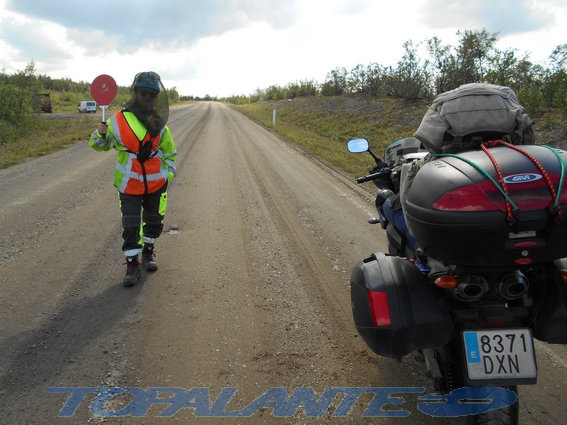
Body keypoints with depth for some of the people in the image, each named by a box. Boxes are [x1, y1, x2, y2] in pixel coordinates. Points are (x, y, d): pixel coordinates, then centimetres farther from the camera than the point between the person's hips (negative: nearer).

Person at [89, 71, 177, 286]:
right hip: (130, 184, -2)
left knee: (154, 221, 16)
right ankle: (132, 264, 10)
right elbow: (100, 145, 4)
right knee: (130, 226, -2)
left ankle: (148, 252, 38)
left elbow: (169, 151, 12)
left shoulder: (159, 123, 0)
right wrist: (100, 134, -17)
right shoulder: (119, 120, -7)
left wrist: (169, 172, 2)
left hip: (156, 182, 3)